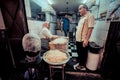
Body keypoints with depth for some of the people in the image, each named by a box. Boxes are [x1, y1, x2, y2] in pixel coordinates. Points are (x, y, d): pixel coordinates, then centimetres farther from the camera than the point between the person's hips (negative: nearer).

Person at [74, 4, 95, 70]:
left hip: (83, 40, -8)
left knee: (83, 54, 9)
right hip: (78, 39, 8)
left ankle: (82, 66, 28)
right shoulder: (82, 17, 15)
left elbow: (90, 28, -19)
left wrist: (86, 40, -24)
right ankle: (79, 62, 40)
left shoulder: (90, 16, -10)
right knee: (79, 53, 20)